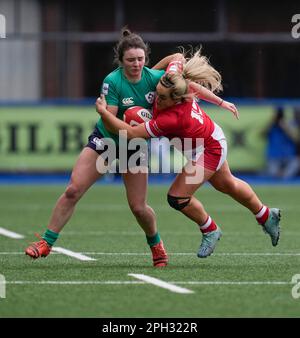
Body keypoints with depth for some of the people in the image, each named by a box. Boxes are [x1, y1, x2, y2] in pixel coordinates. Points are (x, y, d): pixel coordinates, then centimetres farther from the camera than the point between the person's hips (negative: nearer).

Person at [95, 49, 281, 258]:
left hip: (209, 150, -9)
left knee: (178, 198, -7)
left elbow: (130, 133, -43)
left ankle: (210, 231, 21)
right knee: (226, 184, 29)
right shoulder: (183, 87, -28)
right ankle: (266, 216, 53)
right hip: (211, 137, 9)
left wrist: (103, 112, -41)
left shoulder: (172, 119, -45)